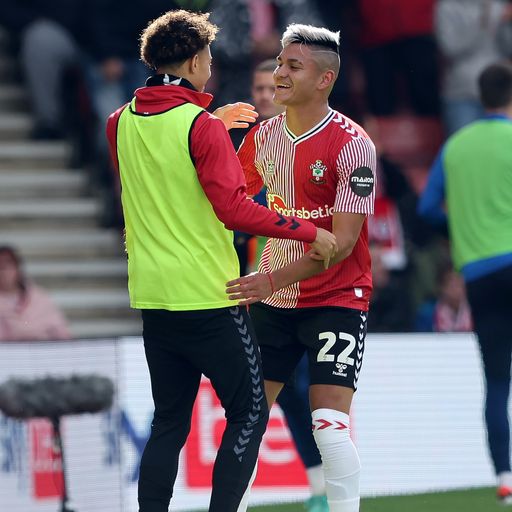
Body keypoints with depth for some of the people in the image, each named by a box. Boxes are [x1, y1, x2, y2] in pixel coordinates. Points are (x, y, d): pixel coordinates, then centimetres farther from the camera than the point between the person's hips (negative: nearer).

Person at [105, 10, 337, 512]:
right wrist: (308, 232, -12)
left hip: (152, 297, 7)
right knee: (248, 414, 3)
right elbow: (233, 207, -19)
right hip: (208, 297, -6)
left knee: (168, 422, 13)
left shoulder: (121, 122, 6)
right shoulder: (201, 126, -14)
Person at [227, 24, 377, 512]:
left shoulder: (351, 145, -16)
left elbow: (342, 242, -21)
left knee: (329, 422, -16)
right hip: (271, 301, 6)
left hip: (336, 299, -6)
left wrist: (275, 278, -29)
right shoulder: (263, 136, 2)